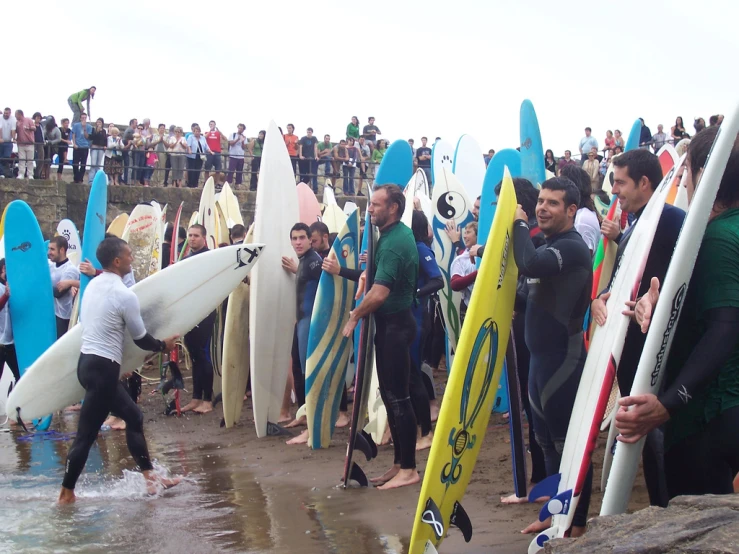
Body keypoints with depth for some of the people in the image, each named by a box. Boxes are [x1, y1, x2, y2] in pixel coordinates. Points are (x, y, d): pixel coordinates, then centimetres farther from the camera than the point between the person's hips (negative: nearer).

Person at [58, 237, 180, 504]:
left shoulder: (93, 286, 9)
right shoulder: (125, 295, -15)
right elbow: (141, 339, -6)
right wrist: (164, 345, 13)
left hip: (88, 360, 9)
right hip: (103, 367, -9)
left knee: (134, 416, 16)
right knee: (87, 432, -1)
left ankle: (150, 478, 20)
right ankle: (66, 494, 6)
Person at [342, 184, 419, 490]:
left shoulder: (393, 244, -20)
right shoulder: (402, 233, 11)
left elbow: (379, 294, -26)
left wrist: (354, 316, -11)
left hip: (394, 325, -10)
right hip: (391, 323, 10)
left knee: (398, 397, -6)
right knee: (390, 394, 13)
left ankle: (408, 468, -1)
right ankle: (399, 462, 20)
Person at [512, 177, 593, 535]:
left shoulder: (571, 247, -15)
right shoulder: (549, 245, 16)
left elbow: (529, 265, -32)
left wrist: (519, 224, -19)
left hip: (563, 357, -10)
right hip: (541, 354, 10)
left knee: (569, 441, -2)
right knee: (548, 439, 17)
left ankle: (577, 522, 7)